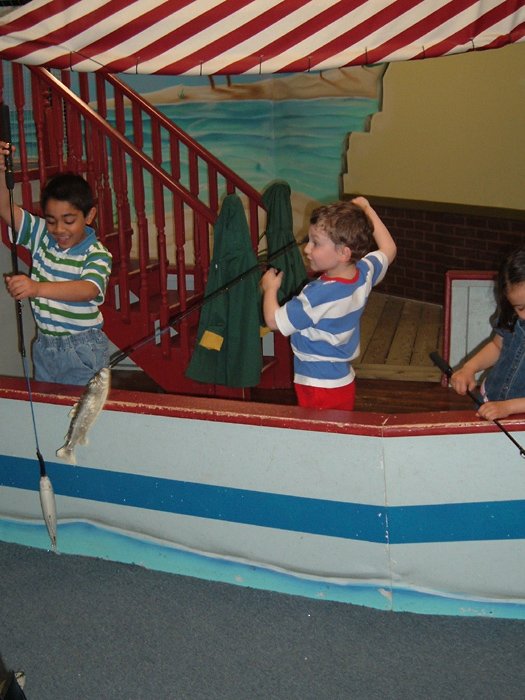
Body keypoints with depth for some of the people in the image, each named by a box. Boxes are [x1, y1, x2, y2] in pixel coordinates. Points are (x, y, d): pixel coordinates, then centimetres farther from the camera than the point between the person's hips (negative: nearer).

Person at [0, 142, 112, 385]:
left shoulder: (97, 255, -17)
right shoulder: (41, 235, 0)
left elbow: (88, 290, -35)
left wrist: (37, 288, -49)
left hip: (83, 351, -5)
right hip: (44, 345, 5)